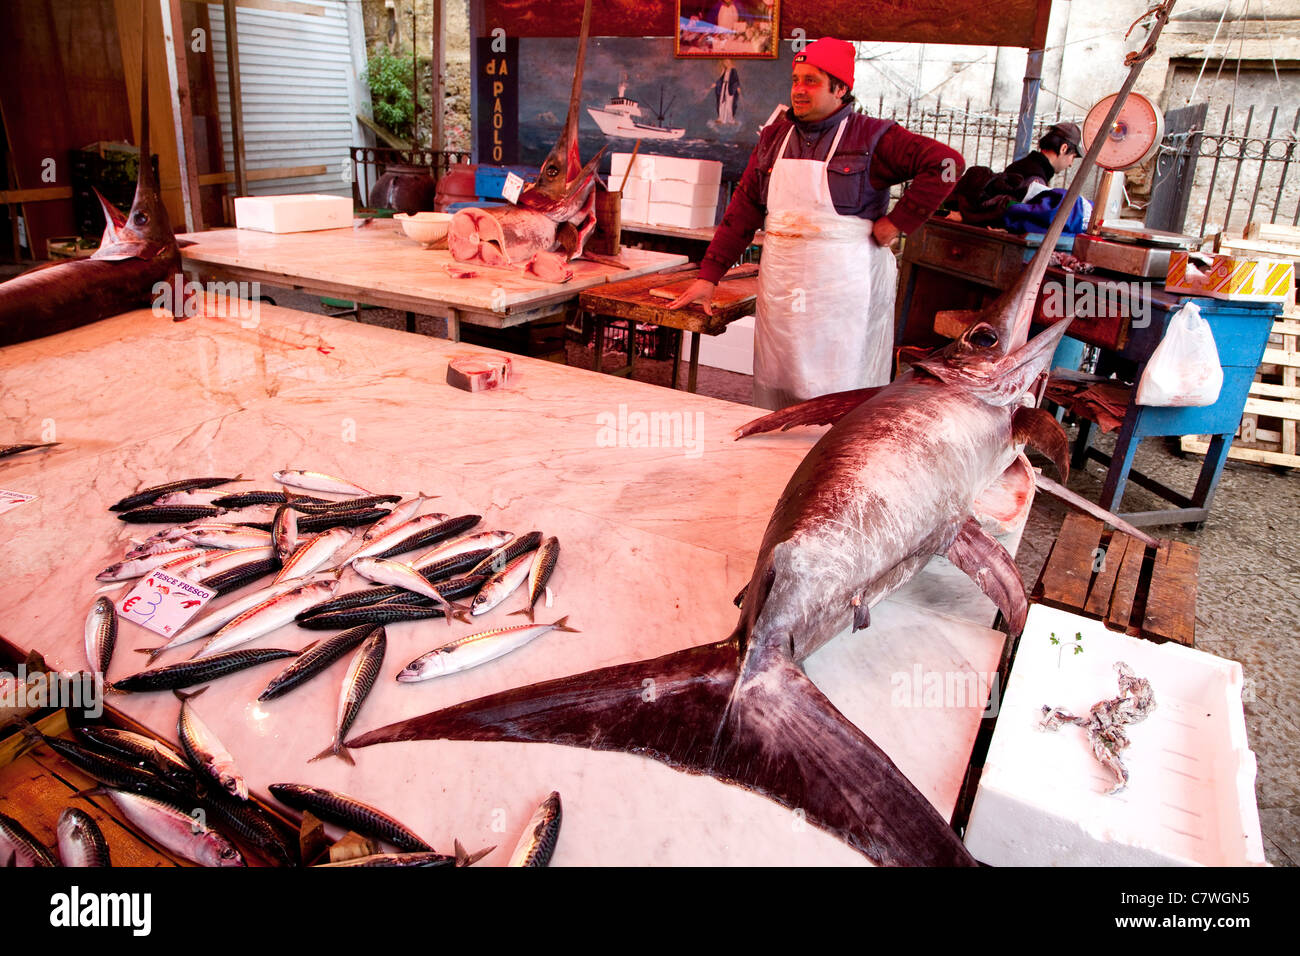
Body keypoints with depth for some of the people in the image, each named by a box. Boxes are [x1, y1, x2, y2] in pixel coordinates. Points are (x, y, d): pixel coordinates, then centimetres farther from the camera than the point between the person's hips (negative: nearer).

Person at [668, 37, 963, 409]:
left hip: (844, 288, -5)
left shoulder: (871, 137, -3)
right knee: (774, 390, 9)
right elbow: (743, 210, 11)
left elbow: (947, 163, -11)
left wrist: (898, 222, -13)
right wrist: (709, 275, 5)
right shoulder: (774, 137, 12)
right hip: (780, 287, 5)